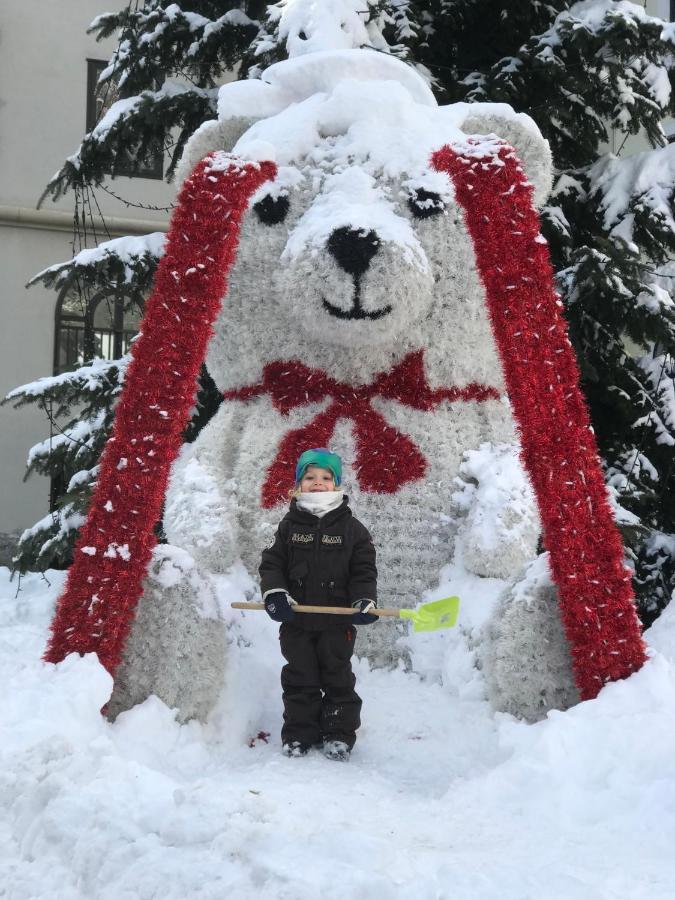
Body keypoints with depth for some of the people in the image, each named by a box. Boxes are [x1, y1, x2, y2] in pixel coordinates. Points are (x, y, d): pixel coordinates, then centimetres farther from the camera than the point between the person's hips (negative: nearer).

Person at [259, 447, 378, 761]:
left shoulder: (352, 528, -1)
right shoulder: (289, 526, 3)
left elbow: (364, 570, 0)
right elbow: (272, 563, 4)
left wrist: (364, 601, -14)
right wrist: (274, 593, -12)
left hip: (337, 620, -1)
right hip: (296, 619, 2)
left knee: (338, 677, 6)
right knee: (300, 679, 9)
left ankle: (339, 735, 18)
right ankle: (298, 734, 20)